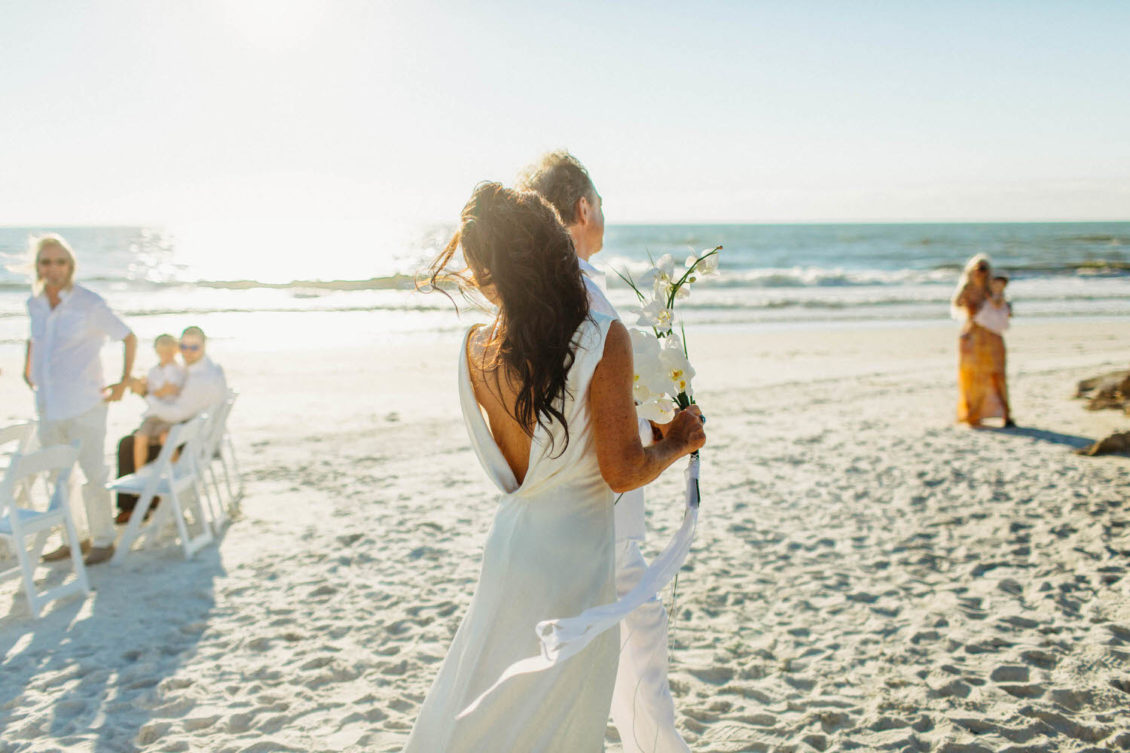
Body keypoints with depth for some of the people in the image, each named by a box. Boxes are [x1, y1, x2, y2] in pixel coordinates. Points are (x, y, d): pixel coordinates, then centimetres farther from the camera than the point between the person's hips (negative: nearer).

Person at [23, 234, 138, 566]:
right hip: (48, 407, 6)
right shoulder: (35, 304, 6)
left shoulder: (89, 304, -10)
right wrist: (28, 370, 17)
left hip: (84, 405, -6)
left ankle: (103, 540, 12)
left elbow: (129, 338, -3)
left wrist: (124, 382, -4)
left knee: (93, 474, -1)